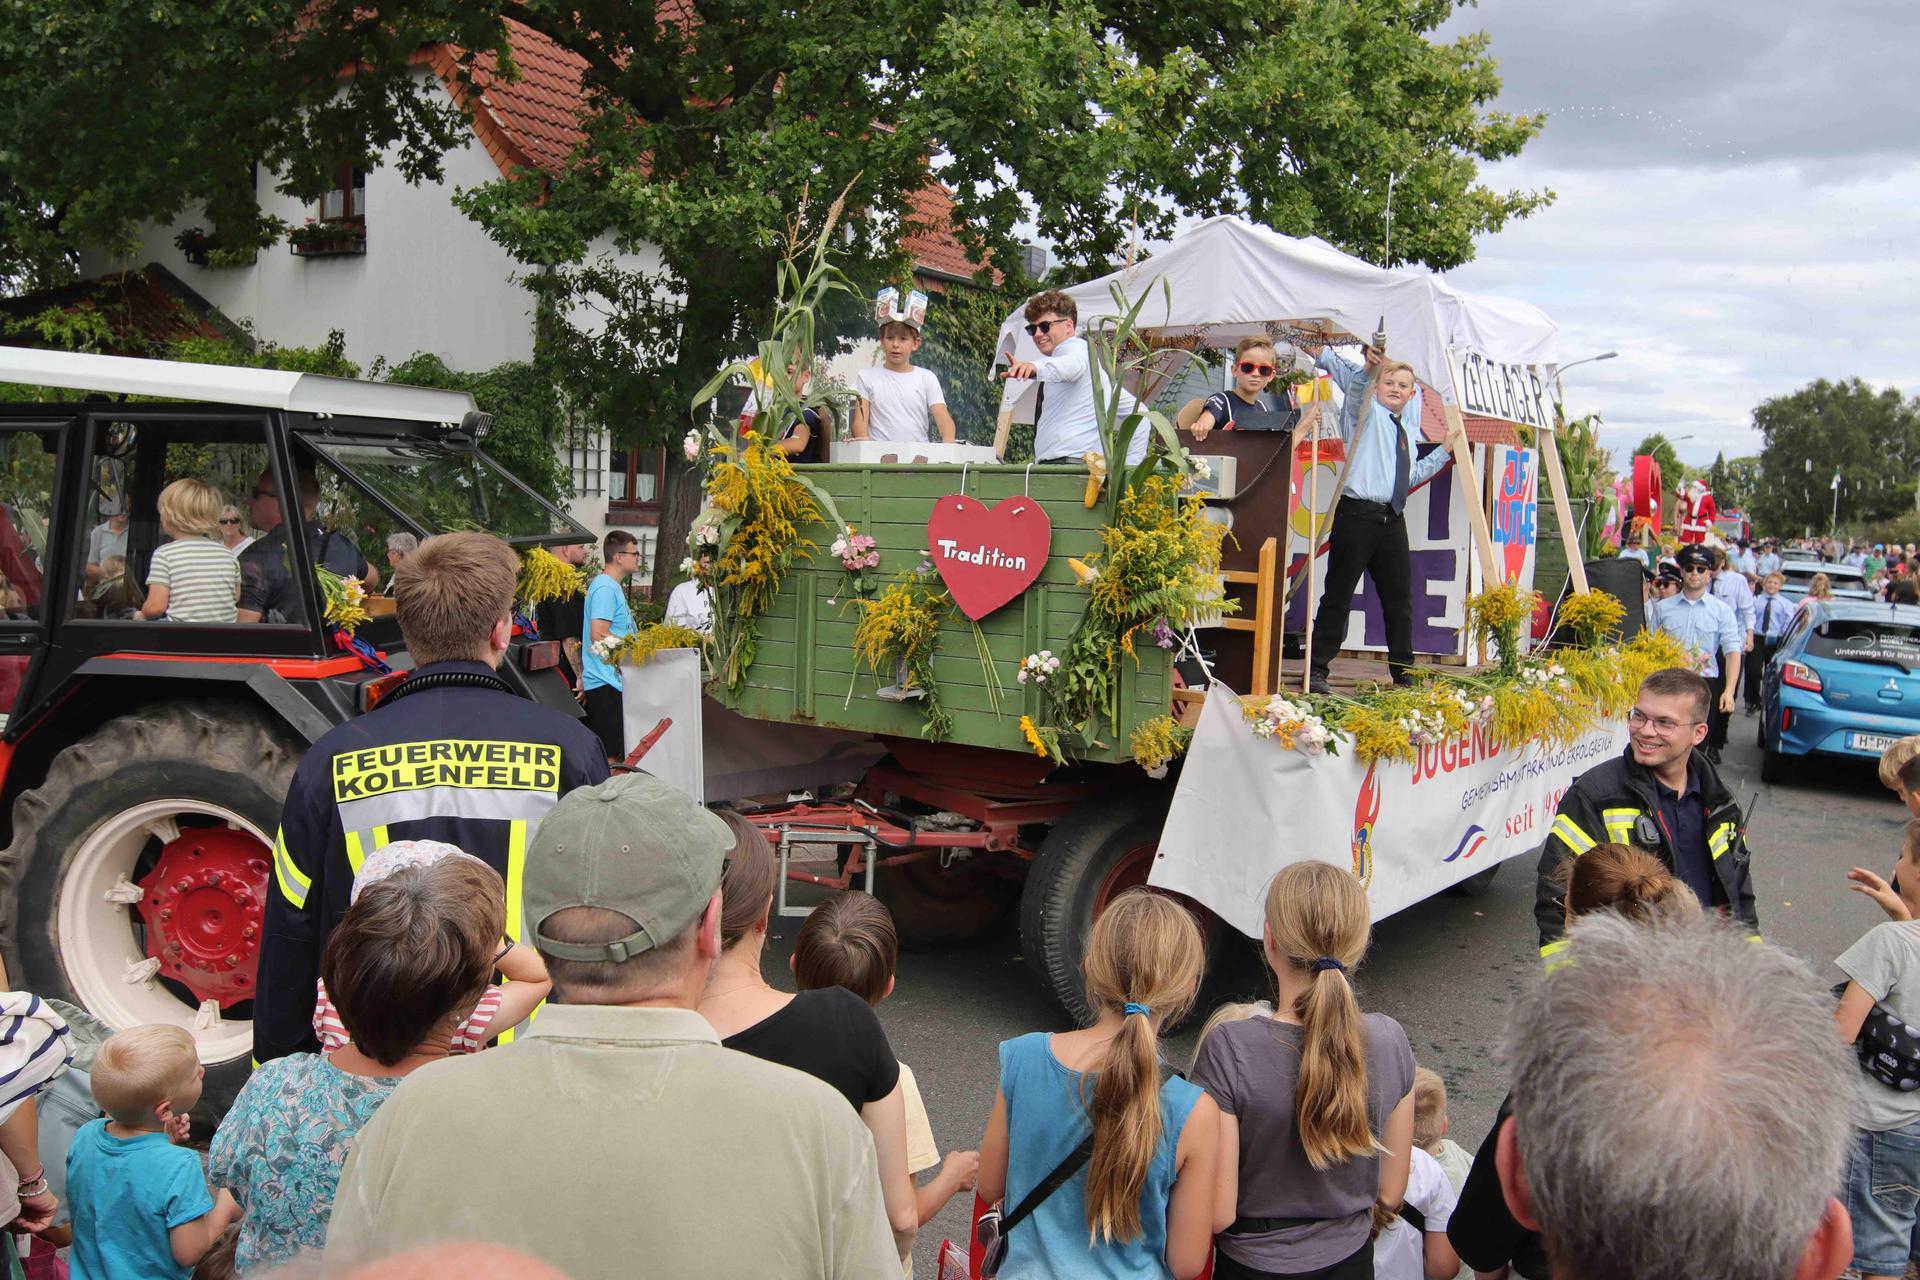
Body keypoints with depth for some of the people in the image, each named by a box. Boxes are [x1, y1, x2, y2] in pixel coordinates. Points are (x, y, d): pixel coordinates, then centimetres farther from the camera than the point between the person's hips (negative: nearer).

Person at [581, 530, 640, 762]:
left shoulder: (611, 585, 16)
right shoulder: (605, 588, -15)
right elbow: (599, 635, -22)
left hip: (611, 679, 10)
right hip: (607, 682, -10)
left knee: (610, 752, 14)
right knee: (610, 755, -7)